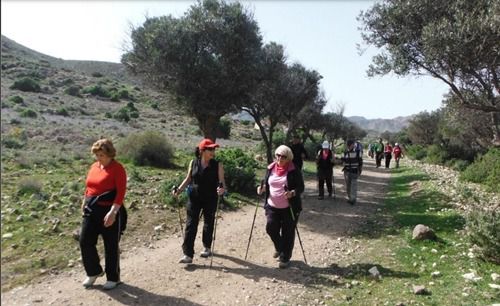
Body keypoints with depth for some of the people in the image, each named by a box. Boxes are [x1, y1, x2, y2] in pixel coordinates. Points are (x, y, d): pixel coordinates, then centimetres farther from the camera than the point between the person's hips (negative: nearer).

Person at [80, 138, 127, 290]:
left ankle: (113, 278, 23)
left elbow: (121, 192, -18)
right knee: (85, 241, 7)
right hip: (91, 210, 7)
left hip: (109, 211, -7)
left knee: (111, 246, 5)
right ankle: (93, 272, 30)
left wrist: (112, 212, -24)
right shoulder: (94, 167, 9)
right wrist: (85, 204, 15)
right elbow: (88, 187, 18)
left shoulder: (117, 168, -12)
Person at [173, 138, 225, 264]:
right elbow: (188, 179, 7)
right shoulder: (193, 163, -2)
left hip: (210, 200, -1)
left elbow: (221, 181, -10)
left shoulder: (217, 165, -8)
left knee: (208, 223, 15)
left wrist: (222, 189, -32)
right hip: (194, 198, 1)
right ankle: (188, 254, 1)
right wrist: (178, 190, -5)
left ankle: (207, 248, 37)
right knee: (190, 225, -3)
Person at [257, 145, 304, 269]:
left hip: (289, 208, -4)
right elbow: (267, 183, 14)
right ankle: (279, 248, 30)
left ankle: (285, 258, 23)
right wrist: (262, 188, -8)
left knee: (287, 233, 5)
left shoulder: (294, 170, -11)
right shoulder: (271, 168, 2)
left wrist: (292, 193, -29)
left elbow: (301, 187, -9)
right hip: (272, 206, 4)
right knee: (270, 228, -2)